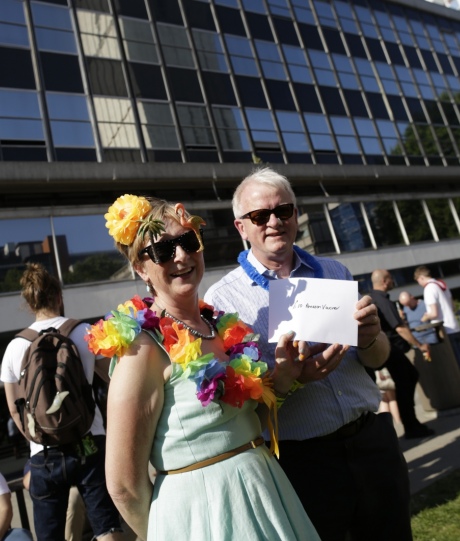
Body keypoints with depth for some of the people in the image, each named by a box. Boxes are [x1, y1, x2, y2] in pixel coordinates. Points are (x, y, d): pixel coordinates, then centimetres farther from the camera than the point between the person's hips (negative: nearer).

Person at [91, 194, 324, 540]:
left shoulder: (223, 327, 1)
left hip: (265, 489, 7)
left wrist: (281, 378, -5)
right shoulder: (145, 348, -20)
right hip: (202, 510, -7)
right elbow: (125, 483, -17)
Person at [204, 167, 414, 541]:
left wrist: (370, 337, -15)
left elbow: (377, 360, 7)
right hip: (302, 460, -4)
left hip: (372, 440, 5)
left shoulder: (334, 273, 6)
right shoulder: (222, 298, -7)